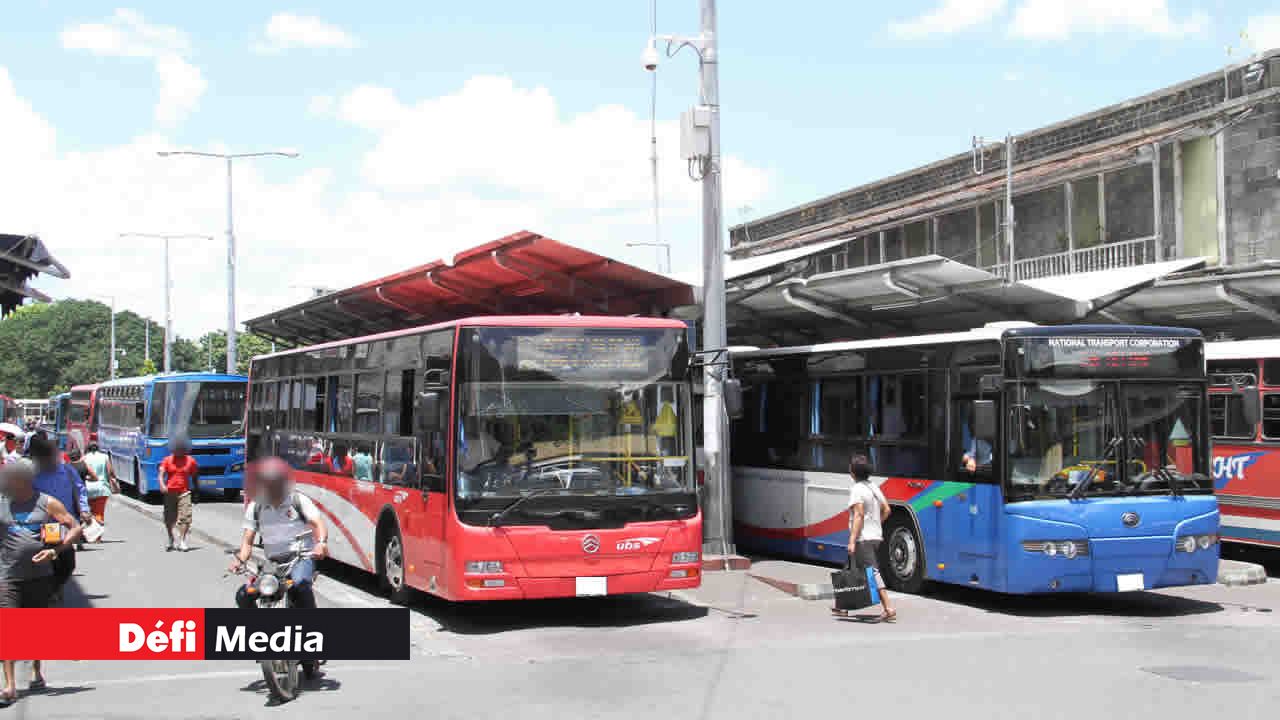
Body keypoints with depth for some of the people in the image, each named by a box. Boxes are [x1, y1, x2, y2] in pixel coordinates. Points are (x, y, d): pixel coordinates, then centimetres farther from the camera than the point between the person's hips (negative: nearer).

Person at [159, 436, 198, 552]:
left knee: (185, 516, -14)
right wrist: (162, 485, -26)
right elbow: (161, 474, -6)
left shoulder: (190, 461, 3)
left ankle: (182, 541, -11)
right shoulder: (167, 460, 2)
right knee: (169, 518, 8)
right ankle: (170, 540, 26)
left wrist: (195, 492, 13)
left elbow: (194, 477, 12)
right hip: (170, 493, 1)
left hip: (184, 493, -1)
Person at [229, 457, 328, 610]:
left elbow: (318, 523, -14)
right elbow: (248, 540, 4)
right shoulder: (255, 507, 6)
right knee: (243, 595, -7)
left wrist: (321, 543, -37)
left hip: (301, 558, -5)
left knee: (299, 584, -37)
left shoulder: (298, 500, -3)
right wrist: (240, 560, -18)